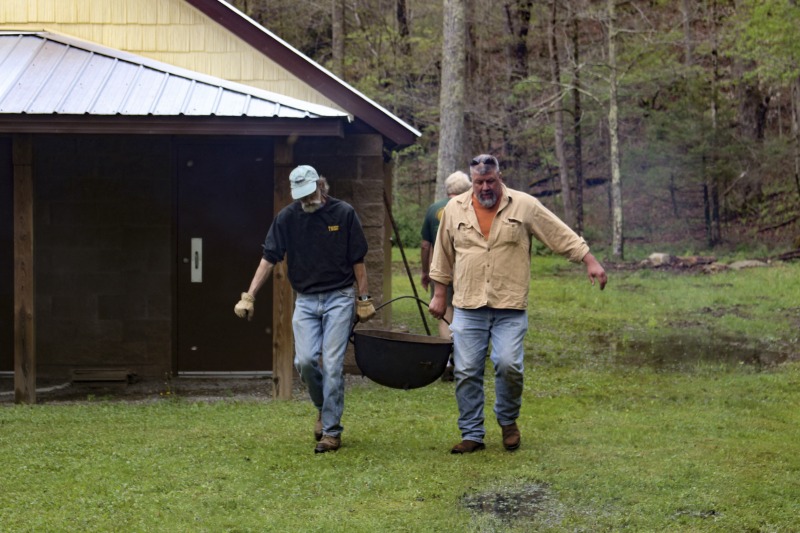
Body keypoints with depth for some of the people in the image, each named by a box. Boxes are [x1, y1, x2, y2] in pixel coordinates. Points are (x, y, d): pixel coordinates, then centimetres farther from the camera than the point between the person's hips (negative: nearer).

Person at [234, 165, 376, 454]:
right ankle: (323, 407, 20)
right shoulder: (287, 217, 0)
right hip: (305, 300, 2)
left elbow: (357, 260, 2)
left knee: (332, 364, -6)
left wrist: (364, 299, 2)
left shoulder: (344, 213, -4)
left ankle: (331, 430, 3)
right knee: (305, 360, -10)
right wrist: (249, 296, -9)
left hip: (339, 298, -2)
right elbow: (269, 258, -2)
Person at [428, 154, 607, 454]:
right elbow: (443, 256, 14)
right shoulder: (454, 209, 6)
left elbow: (564, 236, 1)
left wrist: (590, 262, -5)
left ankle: (508, 421, 14)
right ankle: (472, 435, 12)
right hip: (468, 308, 2)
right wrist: (439, 294, 14)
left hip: (510, 308, -2)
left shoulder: (524, 205, 0)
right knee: (466, 372, 1)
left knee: (509, 366, -12)